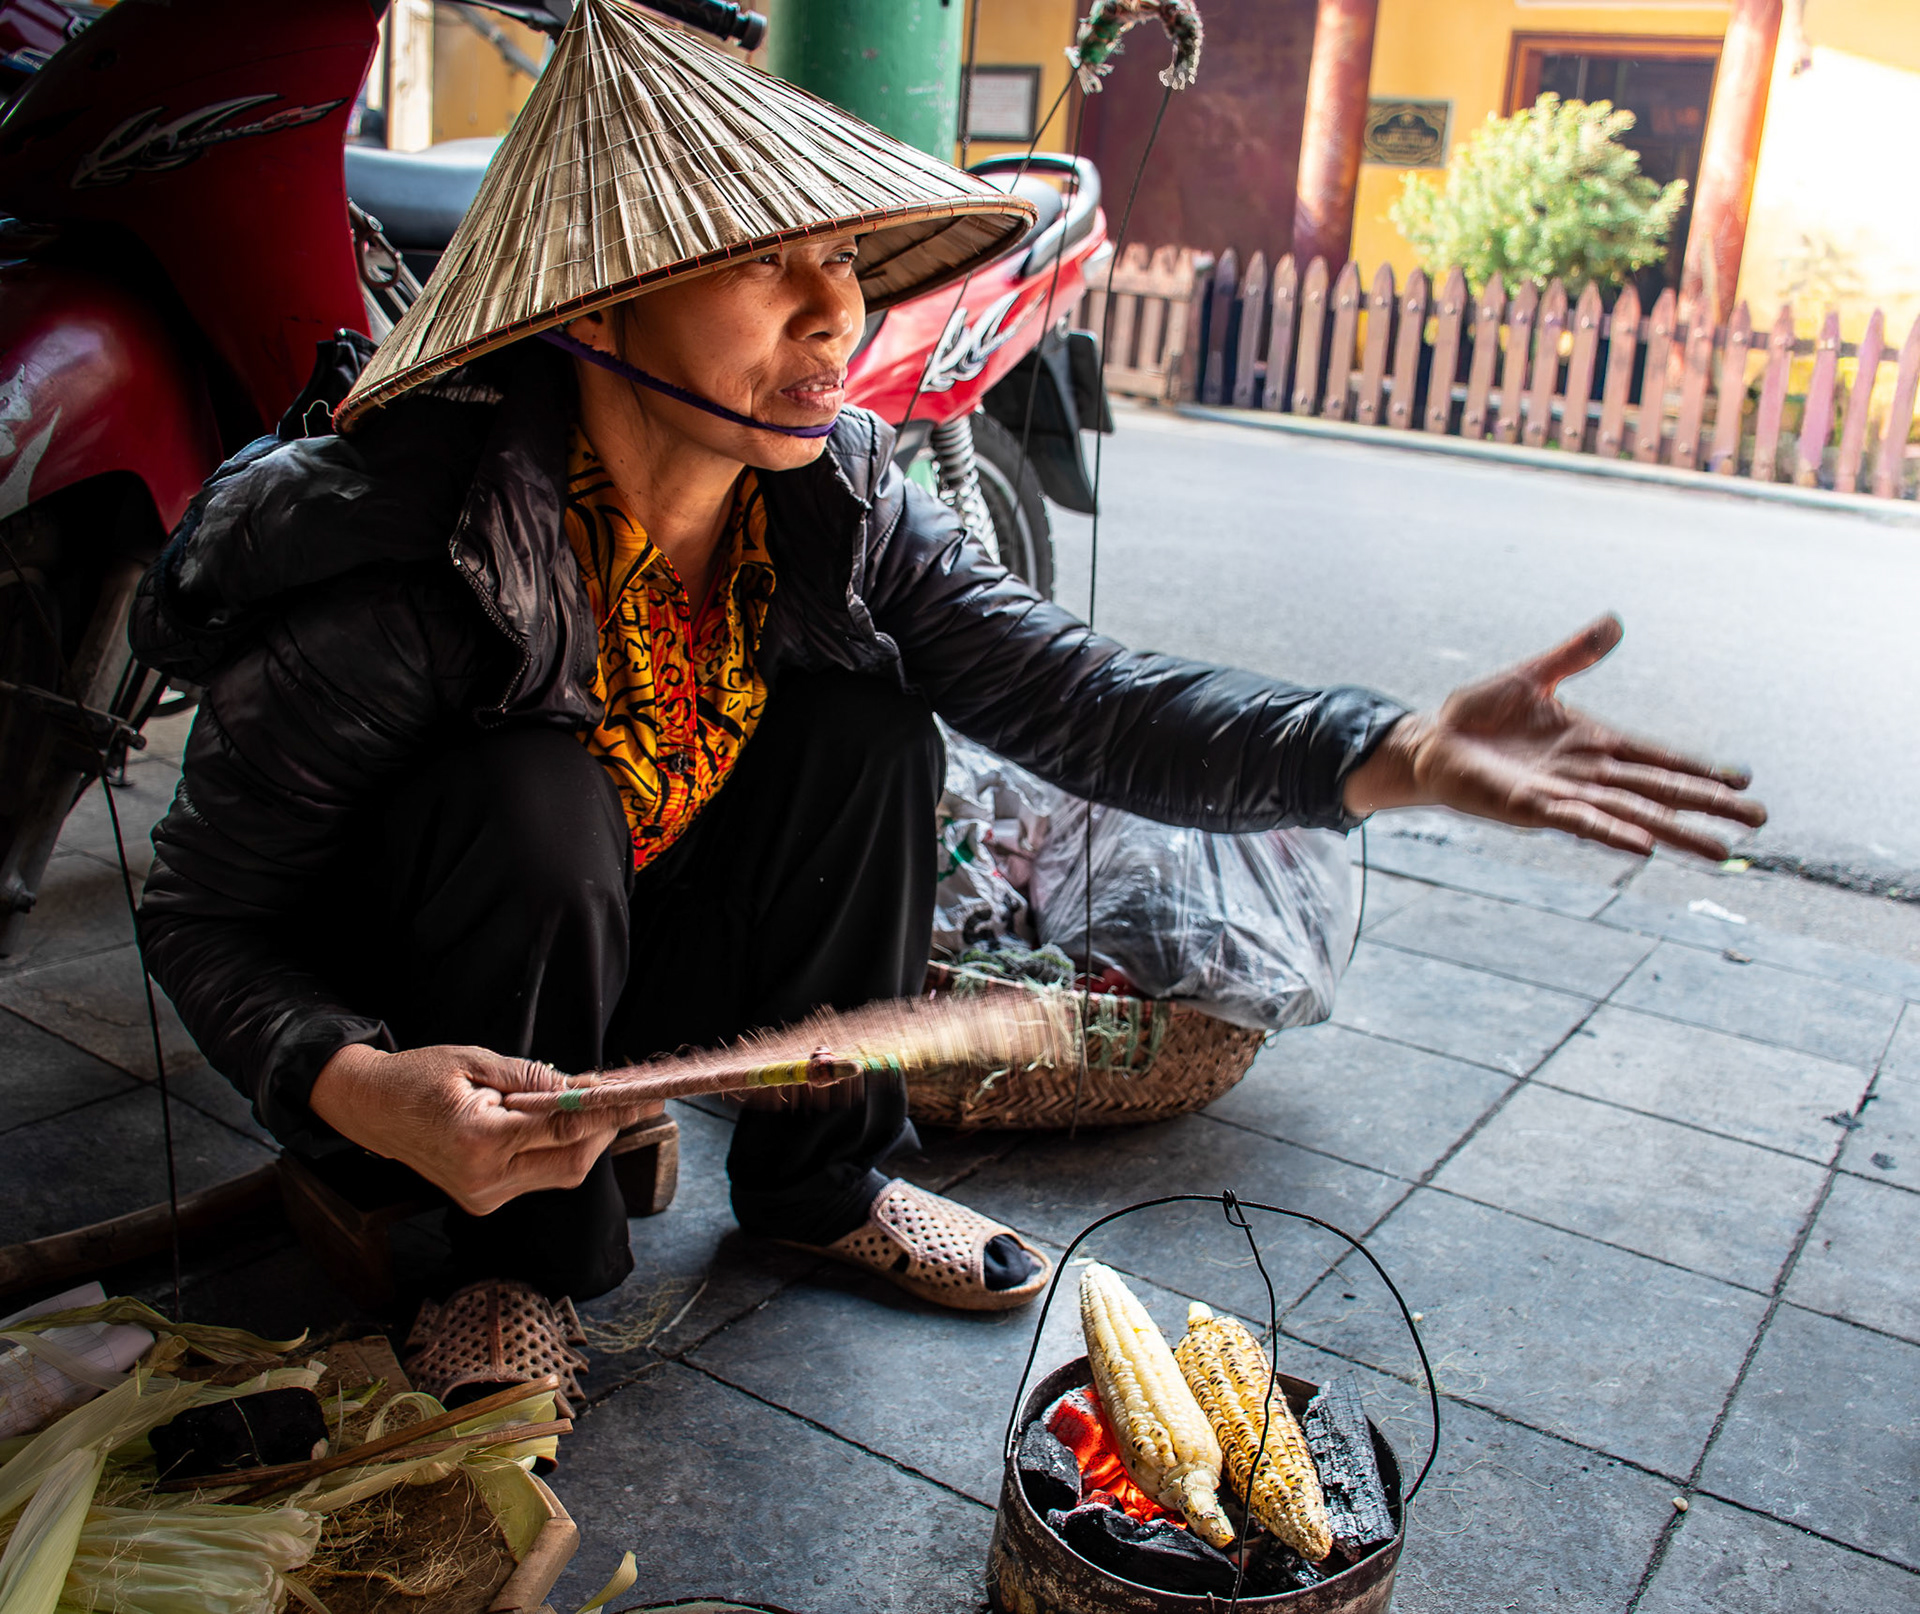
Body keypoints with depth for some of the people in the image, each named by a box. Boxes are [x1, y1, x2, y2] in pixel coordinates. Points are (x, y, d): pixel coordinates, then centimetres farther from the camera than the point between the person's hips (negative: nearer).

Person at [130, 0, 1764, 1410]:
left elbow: (1076, 692, -23)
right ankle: (522, 1251, -5)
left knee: (865, 719, -17)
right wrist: (361, 1086, -42)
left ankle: (818, 1172, 5)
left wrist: (1394, 752, -37)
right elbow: (201, 915, -22)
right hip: (421, 1037, -4)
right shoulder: (395, 560, -31)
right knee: (530, 791, -33)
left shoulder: (835, 502, -15)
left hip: (639, 970, 4)